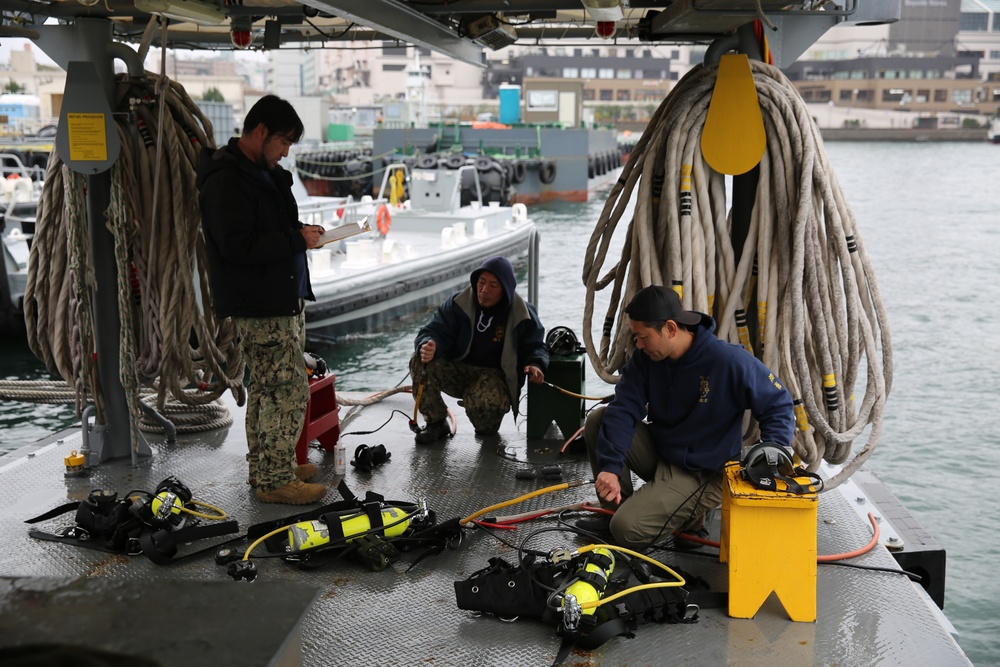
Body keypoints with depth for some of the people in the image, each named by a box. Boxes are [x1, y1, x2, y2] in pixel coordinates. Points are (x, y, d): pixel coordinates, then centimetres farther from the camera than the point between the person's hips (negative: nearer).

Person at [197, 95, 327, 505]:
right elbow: (236, 245, -24)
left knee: (268, 388, 17)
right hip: (259, 306, -11)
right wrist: (296, 239, -19)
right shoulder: (226, 179, -17)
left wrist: (301, 232, 9)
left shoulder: (262, 172, 16)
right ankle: (274, 481, 1)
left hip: (282, 299, 11)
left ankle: (267, 468, 29)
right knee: (288, 390, -9)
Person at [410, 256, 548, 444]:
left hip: (494, 376, -2)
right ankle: (436, 423, -7)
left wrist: (535, 365, -22)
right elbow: (435, 330, -8)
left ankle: (487, 424, 6)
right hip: (457, 370, 3)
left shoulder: (522, 315, -5)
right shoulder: (459, 303, -4)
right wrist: (429, 346, -34)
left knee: (485, 403, -38)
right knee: (420, 361, -26)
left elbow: (535, 346, 3)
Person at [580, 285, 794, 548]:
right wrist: (610, 466, -28)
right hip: (658, 451, 6)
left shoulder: (728, 361, -23)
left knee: (628, 531, -21)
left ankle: (689, 515, 8)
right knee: (597, 420, -12)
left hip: (701, 475, -6)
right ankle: (618, 508, 5)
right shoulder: (645, 357, -7)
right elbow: (624, 409, -15)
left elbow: (778, 405, -14)